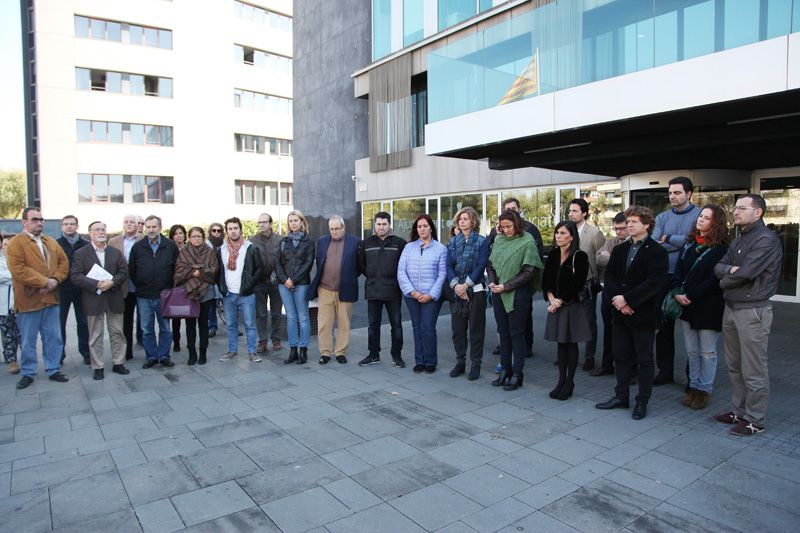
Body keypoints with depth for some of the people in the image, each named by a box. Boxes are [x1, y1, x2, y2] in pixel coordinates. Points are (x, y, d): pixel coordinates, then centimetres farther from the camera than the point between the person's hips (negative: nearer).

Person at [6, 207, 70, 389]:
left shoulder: (51, 242, 13)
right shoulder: (15, 243, -7)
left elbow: (63, 262, 8)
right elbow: (18, 270, -17)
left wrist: (55, 280, -10)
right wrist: (45, 282, -20)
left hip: (51, 299, 5)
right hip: (28, 300, -5)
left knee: (54, 338, 10)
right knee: (28, 341, 7)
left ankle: (53, 370, 21)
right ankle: (28, 373, 20)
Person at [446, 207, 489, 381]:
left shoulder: (482, 241, -1)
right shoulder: (452, 241, 11)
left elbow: (481, 265, -8)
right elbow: (448, 265, 4)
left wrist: (466, 285, -14)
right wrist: (455, 285, -11)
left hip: (475, 290, -3)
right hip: (456, 290, 4)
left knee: (475, 329, 3)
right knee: (457, 328, 8)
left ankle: (476, 364, 13)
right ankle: (460, 362, 21)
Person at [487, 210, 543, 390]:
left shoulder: (527, 242, -7)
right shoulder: (499, 240, 8)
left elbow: (528, 272, -12)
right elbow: (490, 264, 14)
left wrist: (506, 286, -14)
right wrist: (492, 282, -4)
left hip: (518, 294, -5)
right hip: (498, 294, 5)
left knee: (516, 333, 1)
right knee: (503, 332, 11)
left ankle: (517, 374, 9)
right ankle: (505, 370, 22)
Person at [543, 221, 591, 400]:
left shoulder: (579, 257, -9)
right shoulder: (553, 255, 8)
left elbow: (578, 285, -13)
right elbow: (545, 280, 6)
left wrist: (560, 301, -11)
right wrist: (552, 299, -8)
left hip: (572, 305, -5)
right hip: (555, 305, 5)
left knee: (571, 343, 4)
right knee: (561, 343, 10)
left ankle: (569, 382, 15)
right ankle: (561, 381, 19)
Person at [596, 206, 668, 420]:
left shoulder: (657, 252, -8)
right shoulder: (620, 250, 11)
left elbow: (653, 283, -17)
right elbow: (609, 276, 5)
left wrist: (627, 298, -19)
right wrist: (617, 299, -11)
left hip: (643, 314, -5)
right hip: (620, 313, 6)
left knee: (644, 359, 6)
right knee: (621, 356, 13)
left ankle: (642, 402, 18)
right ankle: (621, 396, 26)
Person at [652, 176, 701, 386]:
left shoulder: (700, 215, -2)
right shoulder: (662, 217, 10)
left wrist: (668, 239, -7)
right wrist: (681, 243, -13)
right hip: (666, 277, 4)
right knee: (664, 326, 9)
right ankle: (665, 371, 21)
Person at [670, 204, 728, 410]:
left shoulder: (720, 249, -8)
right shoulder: (690, 243, 11)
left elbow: (713, 280, -14)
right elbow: (679, 270, 7)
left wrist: (690, 296, -17)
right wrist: (677, 292, -8)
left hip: (708, 308, -5)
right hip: (686, 307, 6)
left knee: (707, 352, 6)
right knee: (691, 351, 12)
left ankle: (704, 390, 16)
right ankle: (694, 387, 23)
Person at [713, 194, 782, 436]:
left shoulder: (767, 240, -14)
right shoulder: (739, 239, 16)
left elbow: (744, 273, -21)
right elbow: (718, 267, 7)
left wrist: (725, 280, -2)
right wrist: (730, 269, -14)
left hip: (753, 311, -9)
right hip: (731, 308, 9)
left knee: (753, 371, 1)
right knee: (734, 367, 17)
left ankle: (755, 420, 14)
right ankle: (738, 411, 29)